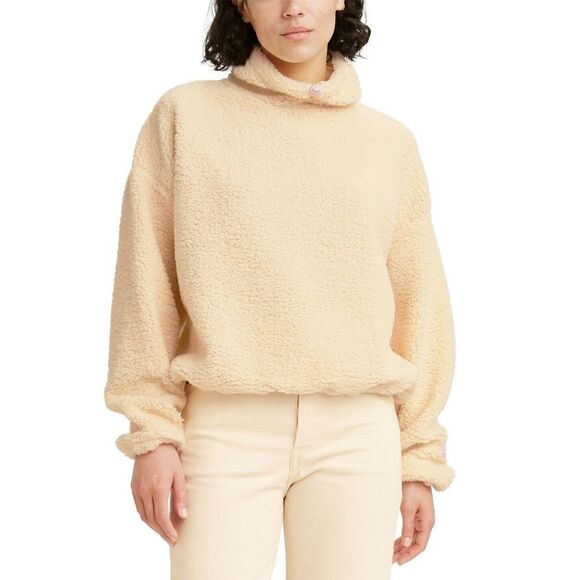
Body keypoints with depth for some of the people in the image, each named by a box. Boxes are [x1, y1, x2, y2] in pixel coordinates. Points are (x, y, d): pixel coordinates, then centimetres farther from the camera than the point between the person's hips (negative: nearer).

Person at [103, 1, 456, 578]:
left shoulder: (392, 143, 10)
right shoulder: (185, 115, 5)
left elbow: (418, 309, 10)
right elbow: (148, 283, 3)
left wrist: (421, 459, 7)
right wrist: (153, 433, -3)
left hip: (357, 433, 2)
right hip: (226, 428, -1)